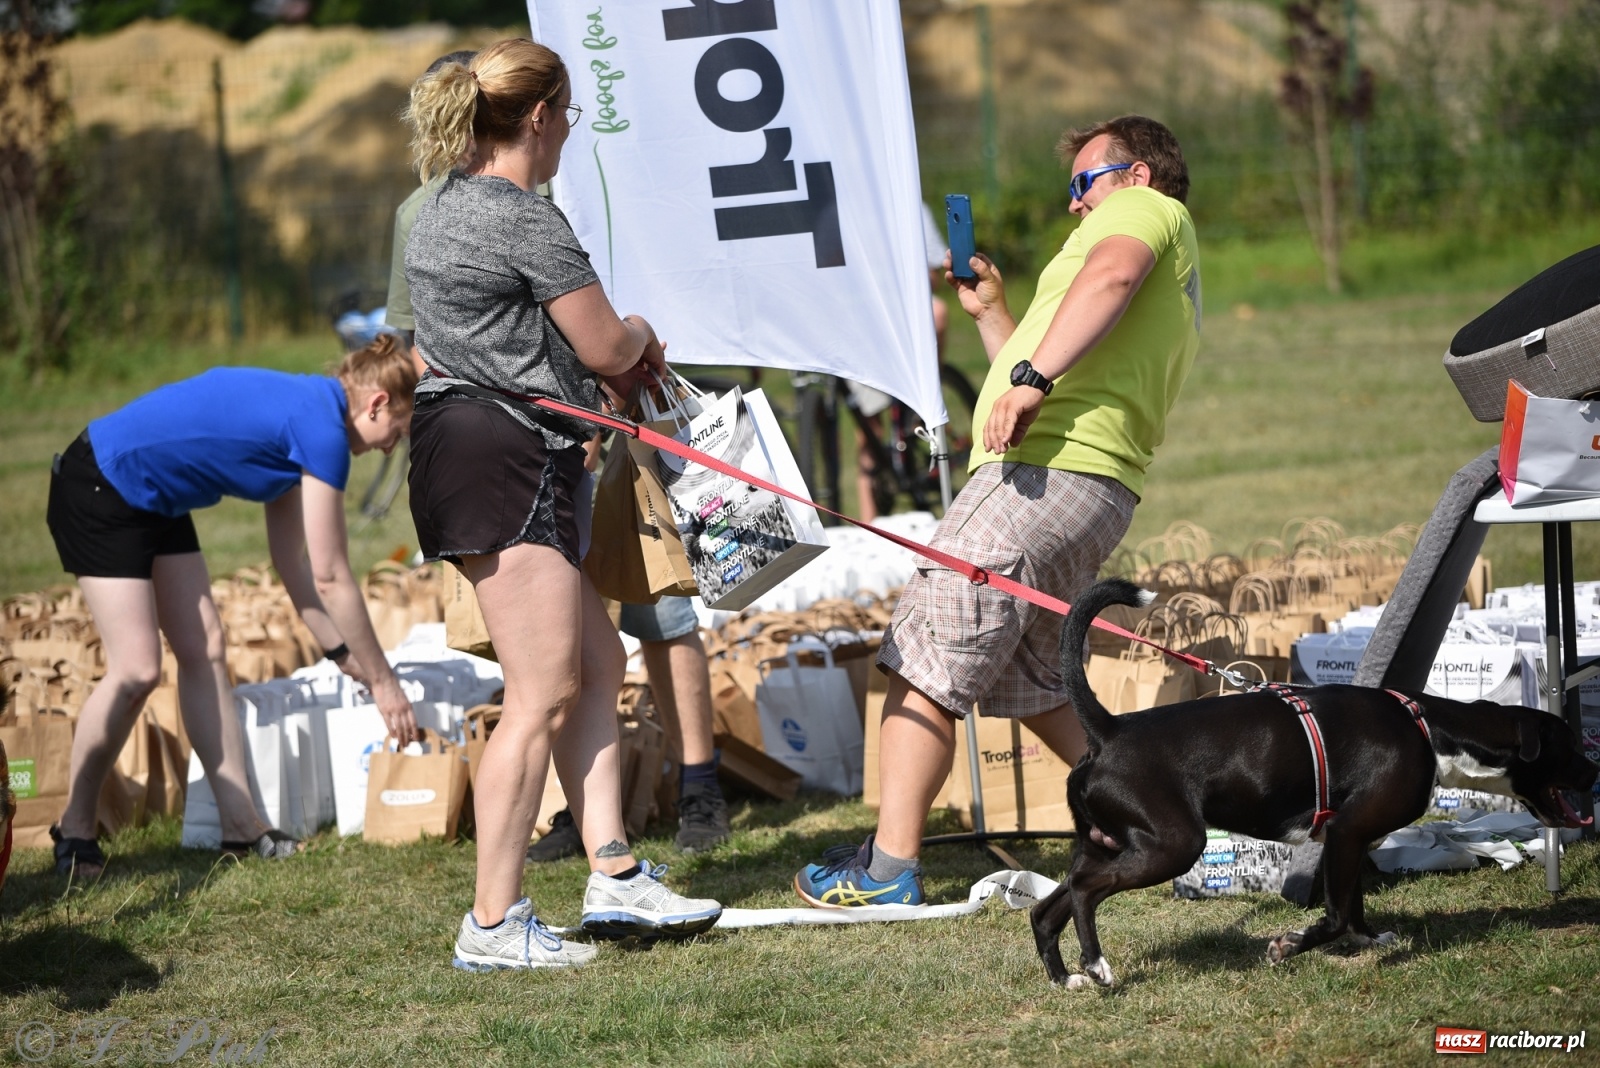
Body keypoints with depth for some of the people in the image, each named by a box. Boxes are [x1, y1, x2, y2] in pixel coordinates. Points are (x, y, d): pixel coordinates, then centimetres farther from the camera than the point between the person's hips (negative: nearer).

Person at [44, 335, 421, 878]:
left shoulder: (302, 410, 10)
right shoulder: (322, 428, -20)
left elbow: (294, 563, 15)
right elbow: (331, 578, -16)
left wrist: (351, 661, 17)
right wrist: (383, 682, -8)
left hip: (153, 502, 10)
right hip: (100, 493, -10)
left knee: (204, 651, 5)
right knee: (137, 670, -12)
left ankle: (240, 826, 6)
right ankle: (74, 830, 2)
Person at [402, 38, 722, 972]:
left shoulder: (445, 209, 17)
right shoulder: (527, 220, -15)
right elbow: (606, 347, -10)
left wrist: (618, 363, 15)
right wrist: (642, 333, 14)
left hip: (463, 449, 11)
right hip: (507, 457, -11)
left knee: (597, 662, 15)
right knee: (544, 695, -7)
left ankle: (615, 877, 15)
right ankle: (493, 924, -5)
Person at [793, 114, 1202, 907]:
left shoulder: (1143, 208, 4)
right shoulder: (1171, 292, 32)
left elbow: (1112, 273, -22)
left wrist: (1032, 376, -32)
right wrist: (991, 317, 33)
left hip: (1046, 475, -10)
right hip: (1098, 487, 10)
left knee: (922, 662, -9)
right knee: (1036, 686, 21)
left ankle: (888, 871, -11)